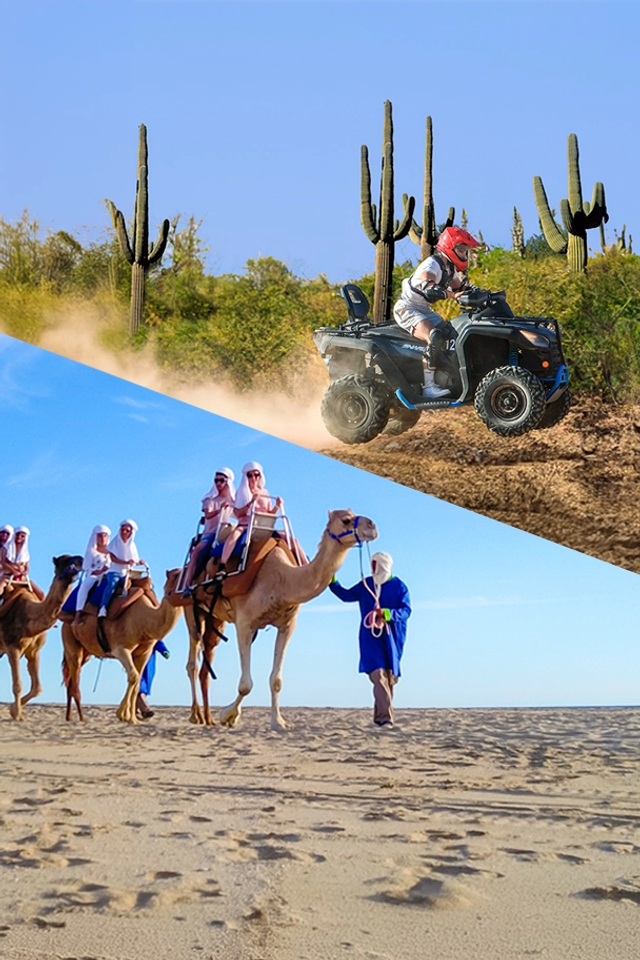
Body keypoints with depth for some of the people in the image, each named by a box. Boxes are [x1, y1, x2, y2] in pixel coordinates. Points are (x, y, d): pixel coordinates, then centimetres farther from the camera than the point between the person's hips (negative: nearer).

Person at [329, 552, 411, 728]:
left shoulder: (399, 586, 0)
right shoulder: (365, 584, 12)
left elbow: (406, 610, -7)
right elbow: (346, 595, 24)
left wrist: (387, 614, -24)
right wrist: (331, 580, 16)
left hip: (391, 638, -1)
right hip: (370, 637, 1)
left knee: (389, 677, 4)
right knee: (378, 675, -13)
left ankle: (380, 716, 17)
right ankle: (386, 718, -20)